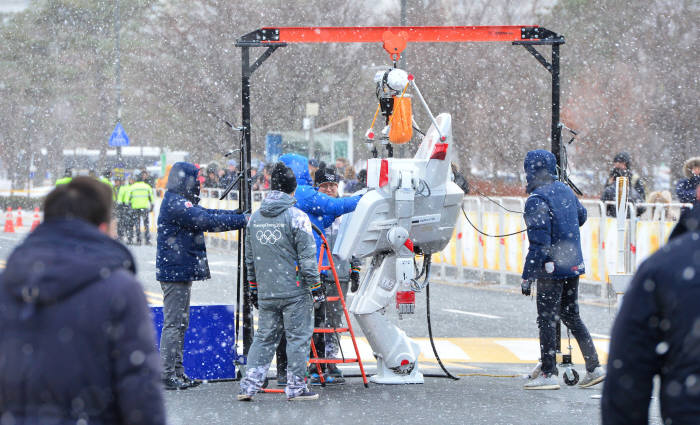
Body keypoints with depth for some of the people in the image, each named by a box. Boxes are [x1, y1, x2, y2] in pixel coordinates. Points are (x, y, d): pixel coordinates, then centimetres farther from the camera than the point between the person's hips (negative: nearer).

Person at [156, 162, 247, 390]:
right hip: (176, 272, -11)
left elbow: (209, 214, 18)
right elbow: (207, 221, -22)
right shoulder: (175, 204, -16)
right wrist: (243, 220, -18)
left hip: (180, 271, 11)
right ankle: (167, 375, -6)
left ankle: (177, 373, 19)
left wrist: (240, 214, 7)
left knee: (180, 324, 14)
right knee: (174, 324, -8)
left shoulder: (181, 203, 18)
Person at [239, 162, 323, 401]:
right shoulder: (297, 217, -11)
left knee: (264, 337, 13)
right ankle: (296, 388, 7)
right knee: (298, 337, 4)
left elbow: (249, 258, 15)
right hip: (295, 291, -5)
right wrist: (315, 287, -5)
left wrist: (253, 288, 24)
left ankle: (249, 386, 7)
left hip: (265, 292, 5)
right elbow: (307, 256, -12)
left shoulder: (255, 218, 8)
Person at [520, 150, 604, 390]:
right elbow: (581, 216, 24)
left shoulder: (537, 201, -18)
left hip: (552, 269, -8)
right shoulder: (565, 191, 6)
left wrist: (527, 277, -16)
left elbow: (539, 243, -21)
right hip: (574, 264, 8)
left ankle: (548, 374, 2)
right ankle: (594, 368, 16)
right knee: (571, 316, 17)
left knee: (547, 320, 0)